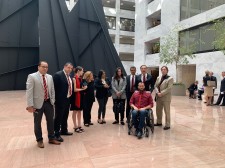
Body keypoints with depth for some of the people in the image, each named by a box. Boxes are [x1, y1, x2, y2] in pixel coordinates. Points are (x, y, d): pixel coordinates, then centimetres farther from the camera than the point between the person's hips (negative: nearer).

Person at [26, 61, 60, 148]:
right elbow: (29, 91, -12)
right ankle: (39, 140, 30)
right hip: (38, 103, -4)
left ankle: (51, 138, 30)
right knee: (37, 122, 11)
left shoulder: (50, 77, 7)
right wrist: (30, 105, -17)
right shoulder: (32, 76, -8)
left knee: (51, 121, 12)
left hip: (49, 102, 5)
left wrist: (53, 101, 5)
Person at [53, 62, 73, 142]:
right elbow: (55, 87, -18)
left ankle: (64, 130, 34)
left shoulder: (69, 76, 12)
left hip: (67, 99, 8)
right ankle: (57, 134, 14)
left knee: (65, 116, 19)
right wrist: (56, 99, -19)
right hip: (60, 100, -8)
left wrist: (70, 95, 9)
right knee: (58, 117, 2)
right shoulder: (58, 75, -14)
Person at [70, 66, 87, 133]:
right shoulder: (74, 78, -13)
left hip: (80, 96, 8)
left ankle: (79, 126, 23)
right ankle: (75, 127, 13)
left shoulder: (80, 78, 11)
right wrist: (82, 89, -10)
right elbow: (74, 89, -18)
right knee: (75, 112, 4)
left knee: (79, 111, 13)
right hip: (76, 97, -8)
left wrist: (83, 87, -4)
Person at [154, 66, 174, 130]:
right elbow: (156, 86, 9)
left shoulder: (170, 78, -4)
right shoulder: (158, 78, 14)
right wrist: (157, 92, -9)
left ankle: (167, 125, 13)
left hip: (166, 97, -5)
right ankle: (159, 122, 30)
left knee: (167, 111, 3)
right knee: (158, 110, 14)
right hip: (158, 97, 6)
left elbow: (169, 88, -13)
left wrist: (161, 93, -18)